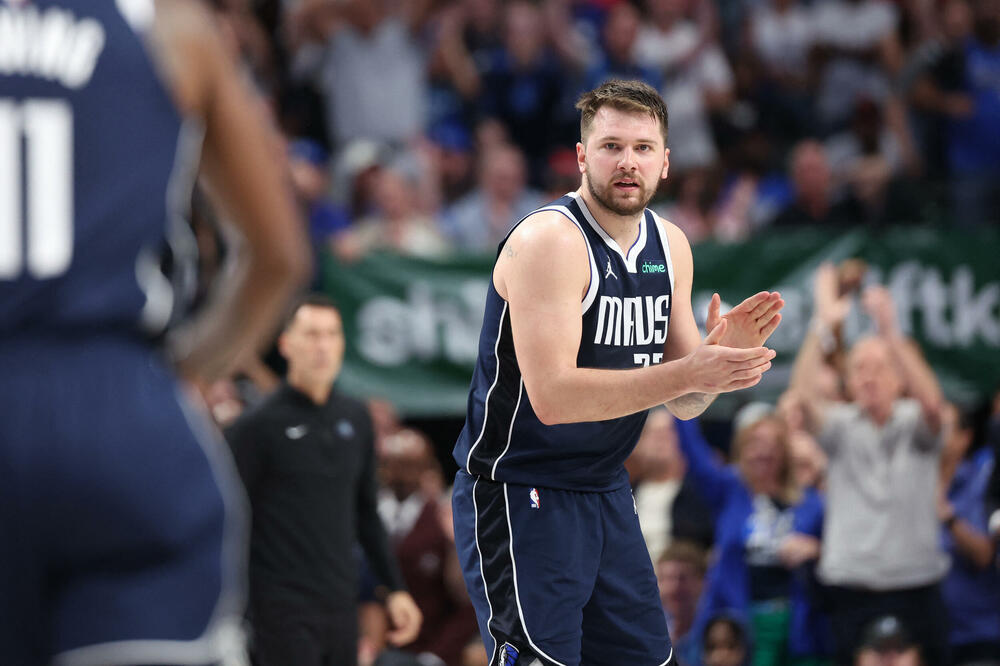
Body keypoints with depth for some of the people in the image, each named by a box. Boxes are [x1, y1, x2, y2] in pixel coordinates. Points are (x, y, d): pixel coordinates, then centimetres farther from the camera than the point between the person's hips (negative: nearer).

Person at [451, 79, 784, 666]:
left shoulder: (670, 246, 6)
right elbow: (552, 396, -27)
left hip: (606, 494, 8)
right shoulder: (549, 241, -17)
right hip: (520, 493, -8)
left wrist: (725, 352, -13)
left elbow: (682, 403, 9)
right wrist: (687, 373, -30)